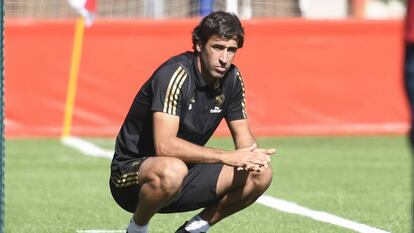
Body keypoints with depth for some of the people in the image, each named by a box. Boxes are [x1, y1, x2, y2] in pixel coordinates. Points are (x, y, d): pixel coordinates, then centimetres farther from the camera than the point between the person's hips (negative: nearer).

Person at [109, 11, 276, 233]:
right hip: (131, 172, -7)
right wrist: (227, 157, -33)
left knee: (261, 174, -8)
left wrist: (251, 155, -17)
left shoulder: (231, 78, 0)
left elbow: (243, 135, 9)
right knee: (172, 170, -41)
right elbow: (165, 145, -33)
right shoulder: (176, 74, -23)